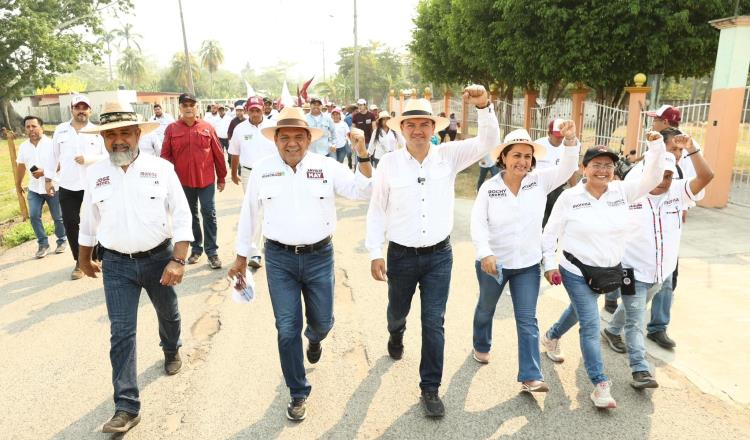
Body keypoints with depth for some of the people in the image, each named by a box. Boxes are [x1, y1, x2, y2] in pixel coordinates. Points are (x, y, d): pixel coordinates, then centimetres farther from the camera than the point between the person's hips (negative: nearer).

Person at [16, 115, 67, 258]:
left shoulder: (51, 144, -13)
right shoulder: (23, 147, 3)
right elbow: (21, 166, 15)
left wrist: (44, 172, -25)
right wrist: (18, 185, 22)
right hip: (34, 189, 4)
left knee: (58, 217, 7)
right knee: (34, 216, -3)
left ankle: (62, 240, 26)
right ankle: (43, 243, 10)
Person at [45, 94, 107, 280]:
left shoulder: (98, 132, -1)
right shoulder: (60, 130, 6)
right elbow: (54, 156, 11)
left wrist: (88, 159, -18)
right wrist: (48, 179, 11)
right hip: (67, 187, 2)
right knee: (70, 225, 3)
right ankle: (80, 262, 16)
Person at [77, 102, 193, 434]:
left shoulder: (161, 168, -9)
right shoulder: (95, 174, -1)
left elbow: (182, 218, -10)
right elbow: (89, 223, 12)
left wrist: (178, 261, -18)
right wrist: (85, 260, 21)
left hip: (159, 258, -1)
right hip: (116, 264, 1)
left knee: (168, 314, 21)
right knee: (121, 334, -1)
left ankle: (171, 351, 53)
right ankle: (127, 407, 7)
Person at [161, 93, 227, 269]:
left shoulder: (207, 127, 1)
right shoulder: (172, 129, 2)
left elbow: (218, 154, 4)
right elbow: (165, 156, 1)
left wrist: (221, 177, 5)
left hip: (206, 180, -1)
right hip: (183, 181, 1)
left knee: (209, 215, 0)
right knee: (191, 215, 13)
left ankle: (212, 251, 9)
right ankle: (196, 248, 26)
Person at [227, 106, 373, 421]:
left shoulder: (327, 167, -2)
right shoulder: (262, 170, -1)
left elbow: (363, 192, -5)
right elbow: (249, 215, 6)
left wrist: (363, 156, -19)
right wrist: (241, 258, 10)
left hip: (319, 256, 1)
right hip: (279, 258, 0)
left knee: (322, 321, 12)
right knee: (287, 329, 3)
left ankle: (314, 337, 52)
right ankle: (298, 393, 22)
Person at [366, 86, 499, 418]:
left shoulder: (448, 156, -3)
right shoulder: (389, 163, -7)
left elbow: (487, 142, -10)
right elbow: (377, 211, -3)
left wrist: (484, 106, -27)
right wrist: (375, 253, -6)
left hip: (439, 255, 0)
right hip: (401, 254, 0)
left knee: (434, 323, 3)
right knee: (398, 311, 23)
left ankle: (430, 389, 18)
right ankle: (396, 335, 60)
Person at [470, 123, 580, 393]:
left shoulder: (540, 181, -6)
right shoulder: (489, 187, -12)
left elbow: (567, 169, -16)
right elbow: (478, 223, -16)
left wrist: (571, 140, -33)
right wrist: (485, 253, -30)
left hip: (528, 265, 1)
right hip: (492, 262, 0)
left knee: (527, 320, 1)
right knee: (486, 308, 22)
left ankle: (531, 377, 5)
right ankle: (481, 347, 49)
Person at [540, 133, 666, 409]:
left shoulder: (621, 192, -3)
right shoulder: (569, 197, -13)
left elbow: (652, 179, -10)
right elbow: (550, 233, -7)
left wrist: (657, 146, -22)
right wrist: (549, 264, -10)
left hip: (609, 271, 5)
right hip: (576, 271, -5)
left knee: (578, 311, 26)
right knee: (591, 325, -8)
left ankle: (551, 337, 54)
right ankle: (600, 385, 1)